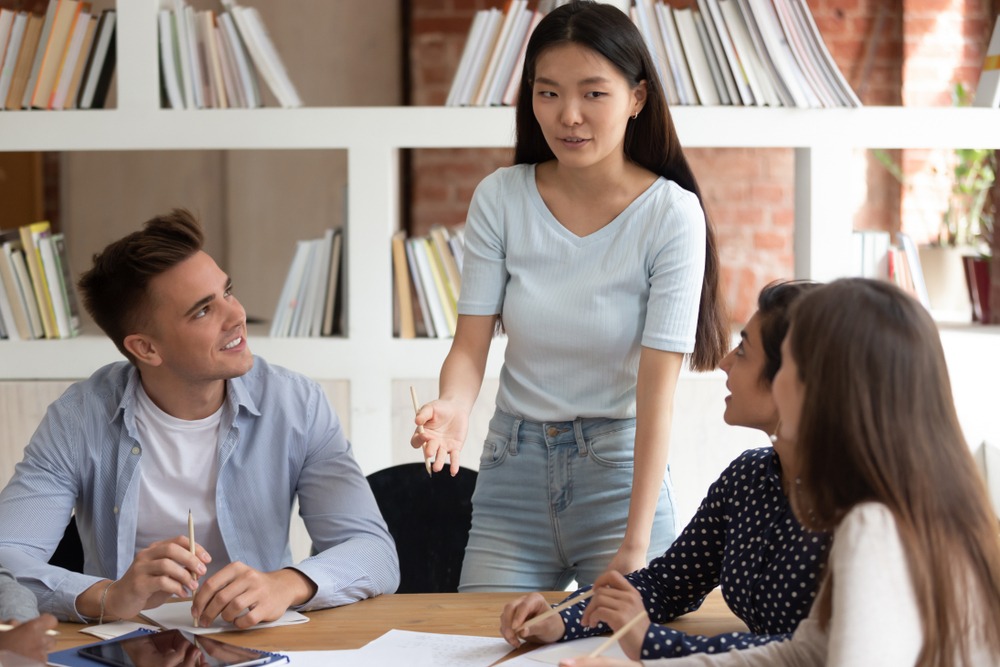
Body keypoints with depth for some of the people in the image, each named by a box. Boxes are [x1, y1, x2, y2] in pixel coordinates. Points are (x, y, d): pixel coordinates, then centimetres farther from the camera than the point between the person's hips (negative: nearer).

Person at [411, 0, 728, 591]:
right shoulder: (501, 199, -3)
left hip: (620, 469, -2)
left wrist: (635, 544, -22)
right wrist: (453, 408, -30)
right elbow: (471, 345, -5)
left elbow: (657, 386, -16)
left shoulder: (672, 215, -12)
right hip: (514, 467, 3)